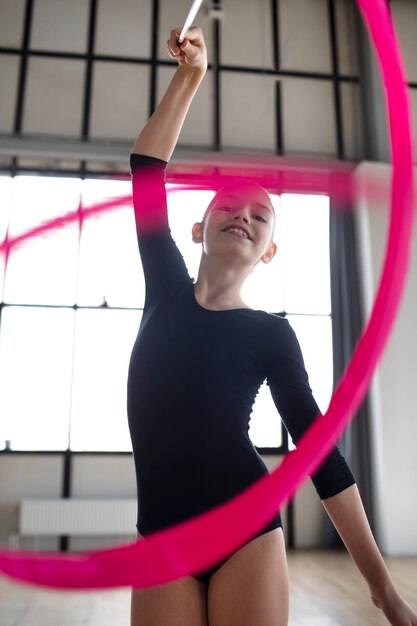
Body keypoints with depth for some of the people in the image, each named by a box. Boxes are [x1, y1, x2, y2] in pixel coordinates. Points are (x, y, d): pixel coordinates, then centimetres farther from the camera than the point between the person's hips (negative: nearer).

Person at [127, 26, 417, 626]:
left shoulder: (270, 333, -1)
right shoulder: (167, 290, 6)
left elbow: (321, 451, -2)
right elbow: (146, 168, 5)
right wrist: (190, 75, 6)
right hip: (162, 533, 2)